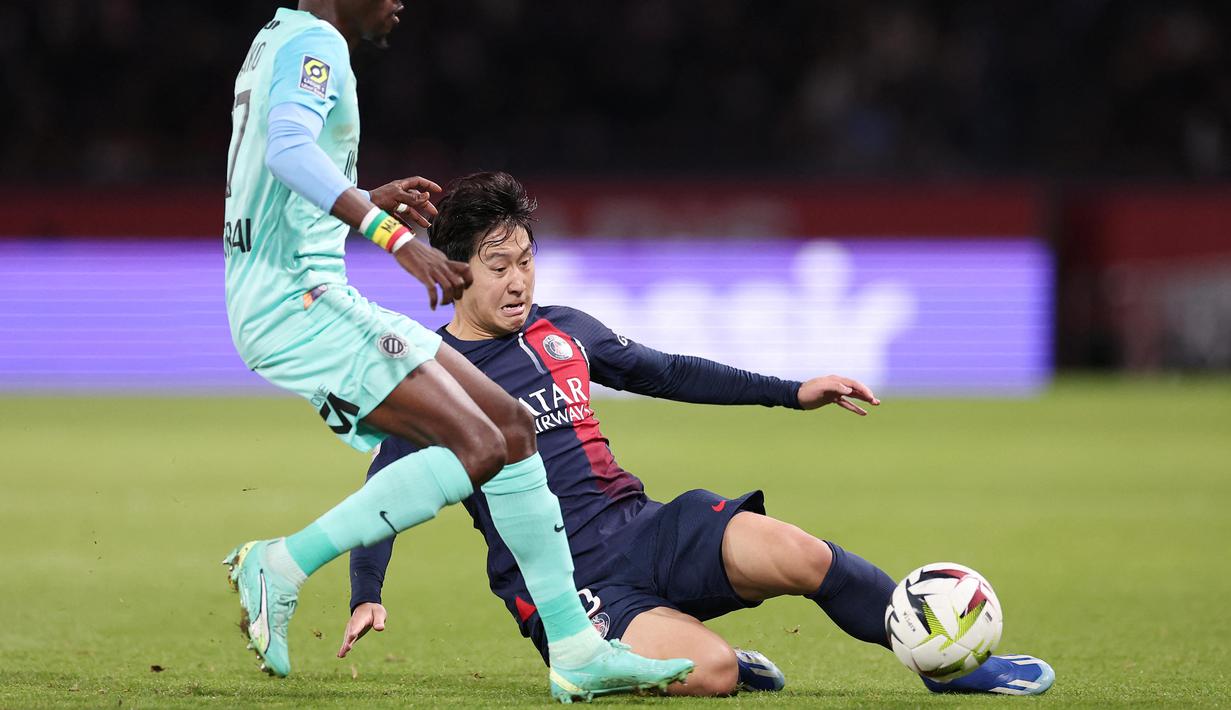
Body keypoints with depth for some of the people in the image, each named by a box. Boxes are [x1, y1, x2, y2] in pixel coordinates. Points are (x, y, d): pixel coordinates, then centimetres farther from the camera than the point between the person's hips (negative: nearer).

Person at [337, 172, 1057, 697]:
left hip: (642, 528, 5)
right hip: (562, 583, -5)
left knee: (799, 555, -23)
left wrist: (794, 393, 18)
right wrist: (367, 599, -18)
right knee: (710, 670, -33)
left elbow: (668, 373, 23)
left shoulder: (560, 329, 14)